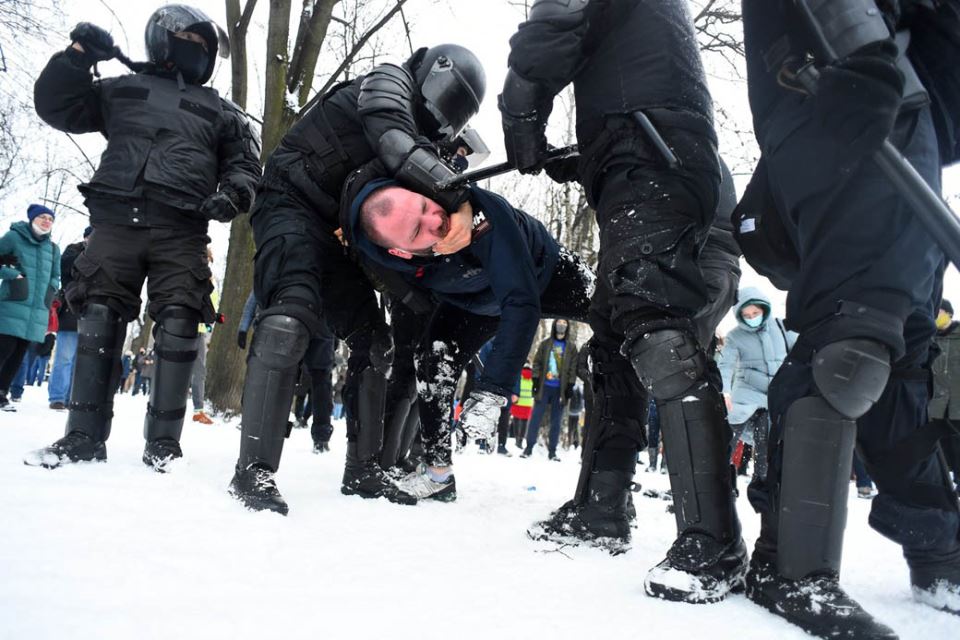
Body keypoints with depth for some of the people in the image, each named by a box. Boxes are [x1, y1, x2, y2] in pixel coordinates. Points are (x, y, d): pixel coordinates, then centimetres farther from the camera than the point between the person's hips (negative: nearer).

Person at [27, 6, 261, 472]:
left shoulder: (219, 111, 21)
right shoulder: (121, 91, 21)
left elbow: (244, 163, 16)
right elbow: (56, 106, 18)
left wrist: (232, 195, -6)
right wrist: (78, 57, 4)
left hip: (180, 231, 0)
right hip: (116, 220, 1)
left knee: (178, 326, -11)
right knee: (99, 319, -4)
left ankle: (163, 442, -5)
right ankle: (84, 435, 1)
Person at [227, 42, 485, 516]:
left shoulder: (425, 141, 18)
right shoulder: (388, 81, -6)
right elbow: (392, 140, -28)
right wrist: (457, 196, -37)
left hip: (334, 228, 9)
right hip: (291, 205, -9)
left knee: (374, 342, 4)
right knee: (293, 316, -30)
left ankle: (362, 470, 11)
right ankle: (254, 468, -28)